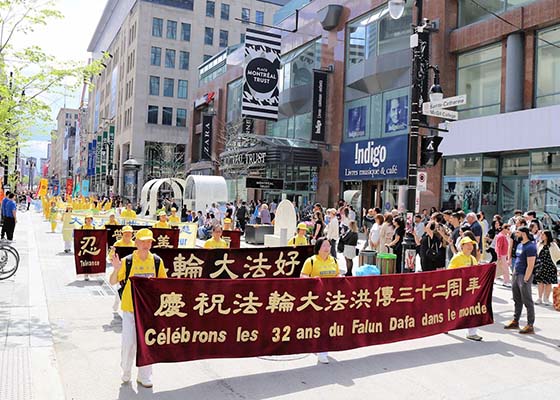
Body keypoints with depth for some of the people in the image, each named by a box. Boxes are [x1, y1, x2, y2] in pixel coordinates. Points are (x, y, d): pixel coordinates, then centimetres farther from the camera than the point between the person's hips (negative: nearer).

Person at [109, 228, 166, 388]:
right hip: (130, 308, -2)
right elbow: (112, 282, -4)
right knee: (128, 342, 1)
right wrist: (116, 269, -23)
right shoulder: (127, 261, -8)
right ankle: (126, 371, 27)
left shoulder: (157, 261, -1)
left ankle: (144, 376, 26)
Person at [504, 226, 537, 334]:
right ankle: (515, 321, 27)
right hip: (516, 275, 9)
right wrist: (514, 274, 16)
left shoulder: (530, 247, -17)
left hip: (524, 276, -9)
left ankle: (530, 326, 6)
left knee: (527, 302, -1)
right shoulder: (519, 245, 12)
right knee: (517, 300, 16)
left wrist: (525, 280, -20)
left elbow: (530, 265, -20)